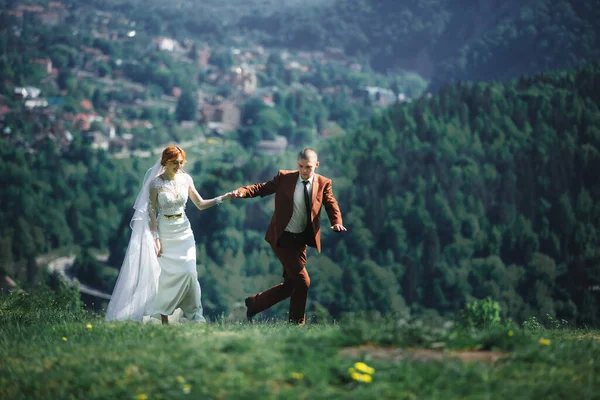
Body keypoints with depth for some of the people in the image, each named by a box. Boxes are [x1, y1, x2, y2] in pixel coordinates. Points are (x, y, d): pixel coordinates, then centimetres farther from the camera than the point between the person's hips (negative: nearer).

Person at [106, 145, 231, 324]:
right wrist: (156, 239, -11)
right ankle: (164, 317, 9)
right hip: (165, 233, -3)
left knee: (189, 272, -8)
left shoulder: (185, 179, 2)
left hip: (184, 232, 3)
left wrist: (224, 197, -6)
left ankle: (195, 315, 0)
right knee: (164, 275, -2)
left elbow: (200, 204, 6)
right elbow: (151, 213, -7)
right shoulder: (155, 184, -10)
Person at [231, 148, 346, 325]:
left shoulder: (323, 183, 1)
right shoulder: (284, 178, -5)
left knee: (291, 284, 11)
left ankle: (254, 303, 29)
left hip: (301, 240, 5)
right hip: (282, 238, -5)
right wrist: (242, 191, -24)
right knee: (302, 281, -9)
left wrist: (337, 222, -26)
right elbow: (262, 188, -6)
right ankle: (297, 322, 10)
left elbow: (331, 205, -6)